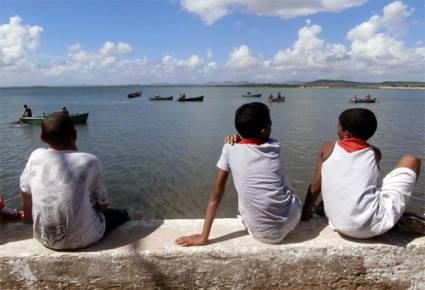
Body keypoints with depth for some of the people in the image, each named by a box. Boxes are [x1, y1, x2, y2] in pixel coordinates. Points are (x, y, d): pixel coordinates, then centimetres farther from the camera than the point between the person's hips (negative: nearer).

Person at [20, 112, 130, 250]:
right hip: (83, 239, -4)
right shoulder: (90, 161, -9)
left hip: (45, 238, 5)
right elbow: (103, 205, -2)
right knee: (121, 215, 24)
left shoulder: (35, 156, -1)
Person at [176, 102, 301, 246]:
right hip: (290, 222, 1)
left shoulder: (229, 148, -4)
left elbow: (216, 195, -5)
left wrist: (203, 236, -1)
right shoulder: (275, 147, 2)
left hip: (261, 233, -1)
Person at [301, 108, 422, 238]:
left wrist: (305, 214, 23)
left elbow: (315, 187, 9)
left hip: (341, 227, 2)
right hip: (374, 225, -2)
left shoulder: (328, 148, 7)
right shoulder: (374, 153, 8)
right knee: (412, 160, 16)